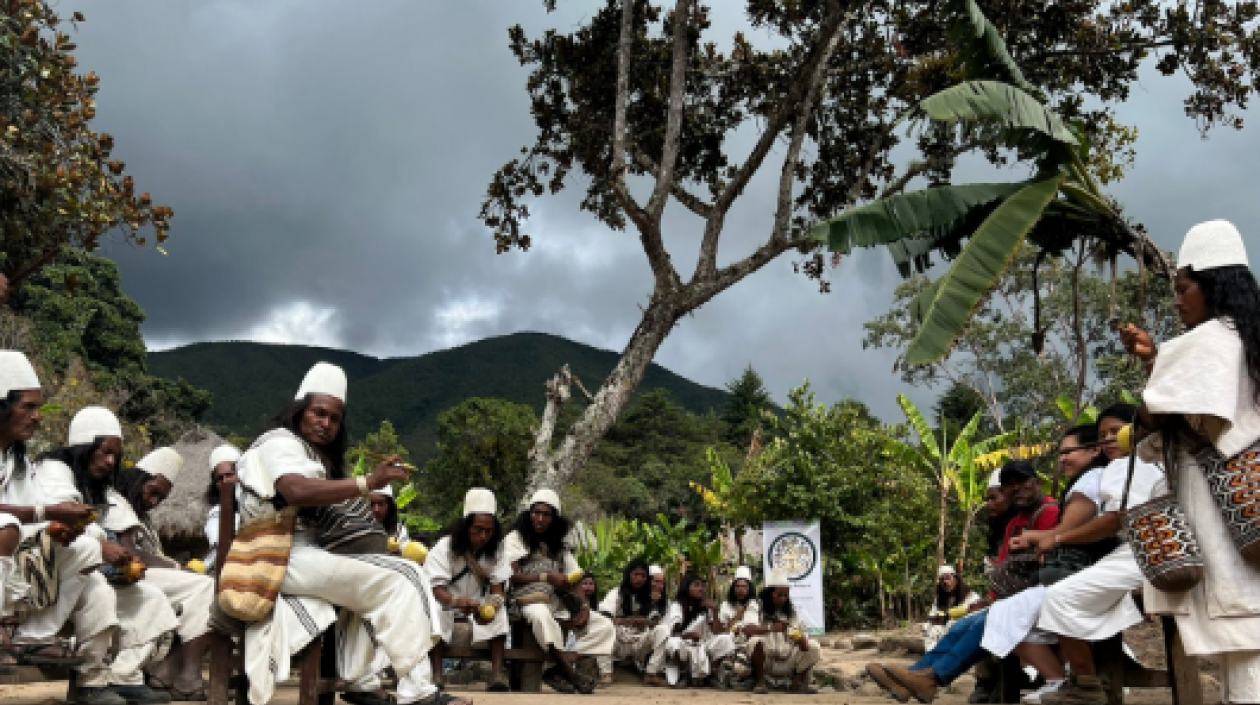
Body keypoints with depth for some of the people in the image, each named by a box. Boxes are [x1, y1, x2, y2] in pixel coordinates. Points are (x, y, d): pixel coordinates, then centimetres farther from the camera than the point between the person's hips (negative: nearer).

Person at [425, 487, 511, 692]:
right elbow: (437, 590, -27)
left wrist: (492, 606, -38)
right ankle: (436, 674, -37)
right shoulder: (444, 547, -16)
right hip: (445, 603, -2)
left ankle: (497, 673, -33)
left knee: (499, 609, -27)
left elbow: (497, 588, -13)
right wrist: (459, 602, -50)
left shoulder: (495, 550, -6)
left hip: (479, 605, 2)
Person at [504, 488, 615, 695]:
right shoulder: (515, 538, 7)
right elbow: (512, 576, -5)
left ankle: (557, 671, -21)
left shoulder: (560, 545, 21)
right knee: (541, 616, -42)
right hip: (531, 601, -6)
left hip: (561, 604, 6)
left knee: (606, 626, -11)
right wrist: (546, 577, -14)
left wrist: (582, 606, -5)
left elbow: (574, 580, 13)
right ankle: (571, 674, -27)